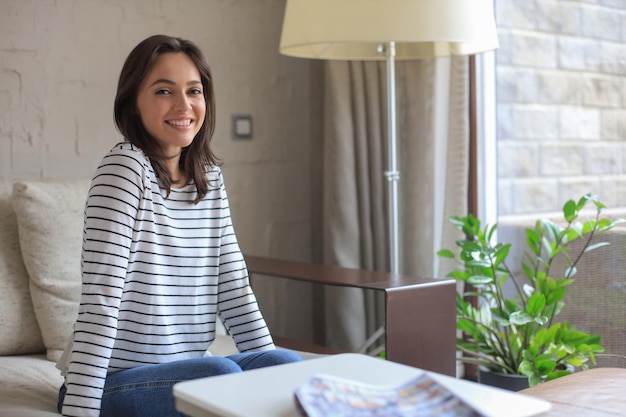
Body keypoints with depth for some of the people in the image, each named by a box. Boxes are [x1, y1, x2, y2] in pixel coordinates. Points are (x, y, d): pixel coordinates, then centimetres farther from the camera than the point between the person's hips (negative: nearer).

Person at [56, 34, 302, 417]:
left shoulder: (210, 177, 8)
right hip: (112, 383, -5)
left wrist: (274, 369, -1)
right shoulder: (126, 165, -12)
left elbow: (233, 287, 7)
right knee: (221, 372, -30)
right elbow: (100, 297, -19)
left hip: (187, 373, 6)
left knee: (288, 364, -18)